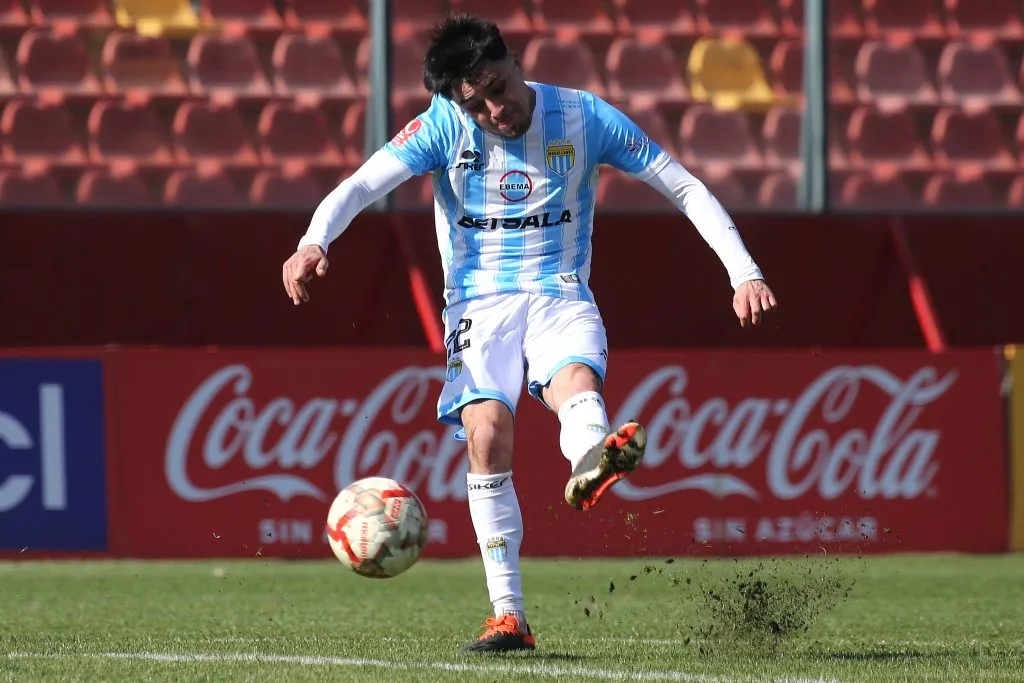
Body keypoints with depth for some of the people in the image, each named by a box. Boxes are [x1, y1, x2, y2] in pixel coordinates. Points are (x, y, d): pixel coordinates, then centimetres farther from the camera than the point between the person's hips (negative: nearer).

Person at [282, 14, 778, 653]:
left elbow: (686, 188, 0)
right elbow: (359, 185, -18)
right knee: (486, 429, -23)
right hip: (478, 302, 0)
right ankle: (509, 616, -18)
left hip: (559, 294, 0)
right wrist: (314, 242, -38)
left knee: (576, 380, -34)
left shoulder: (585, 117, -4)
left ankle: (593, 461, -72)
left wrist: (744, 272, -8)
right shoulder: (443, 127, -6)